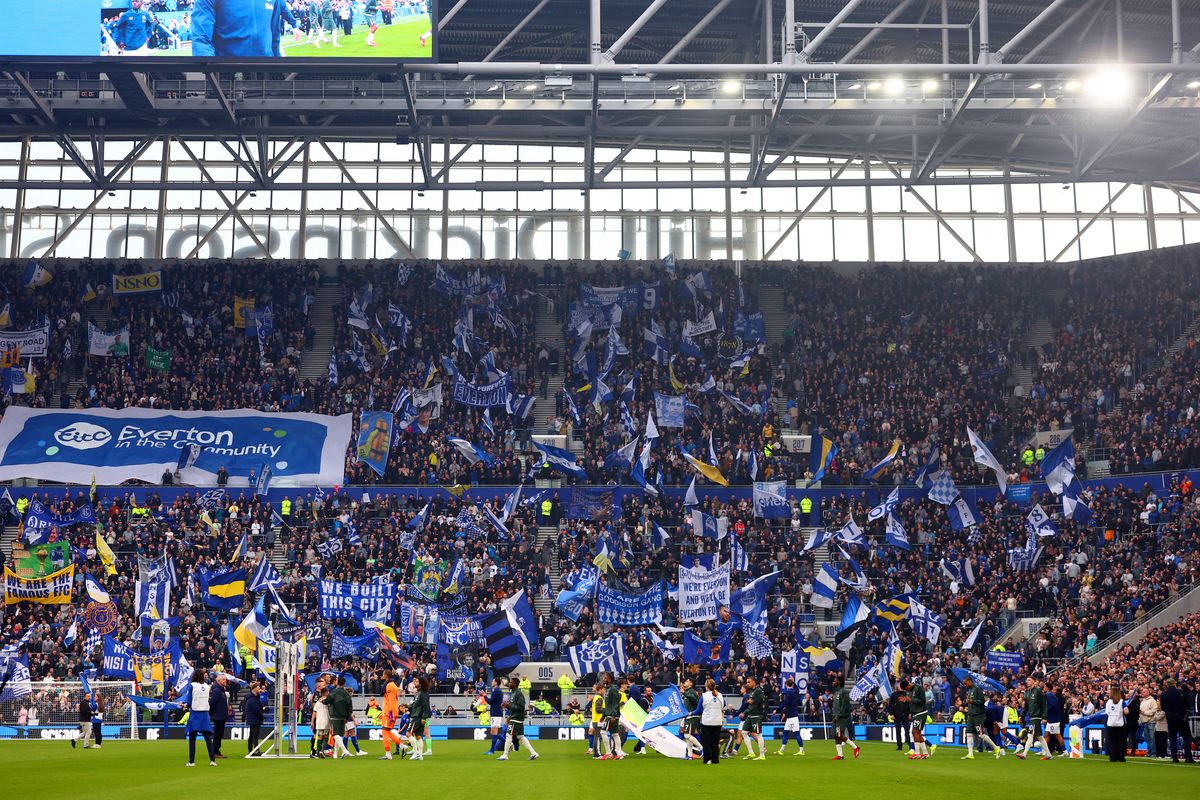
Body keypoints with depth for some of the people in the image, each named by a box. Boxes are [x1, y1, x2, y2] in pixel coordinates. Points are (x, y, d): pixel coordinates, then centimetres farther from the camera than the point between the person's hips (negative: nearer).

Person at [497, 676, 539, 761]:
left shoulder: (519, 694, -15)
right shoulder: (513, 693, 15)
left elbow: (521, 707, -22)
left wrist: (509, 705, -20)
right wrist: (507, 705, 6)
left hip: (516, 719, -10)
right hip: (514, 718, 10)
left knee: (509, 736, -6)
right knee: (521, 737, 11)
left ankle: (505, 755, 0)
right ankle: (533, 753, 12)